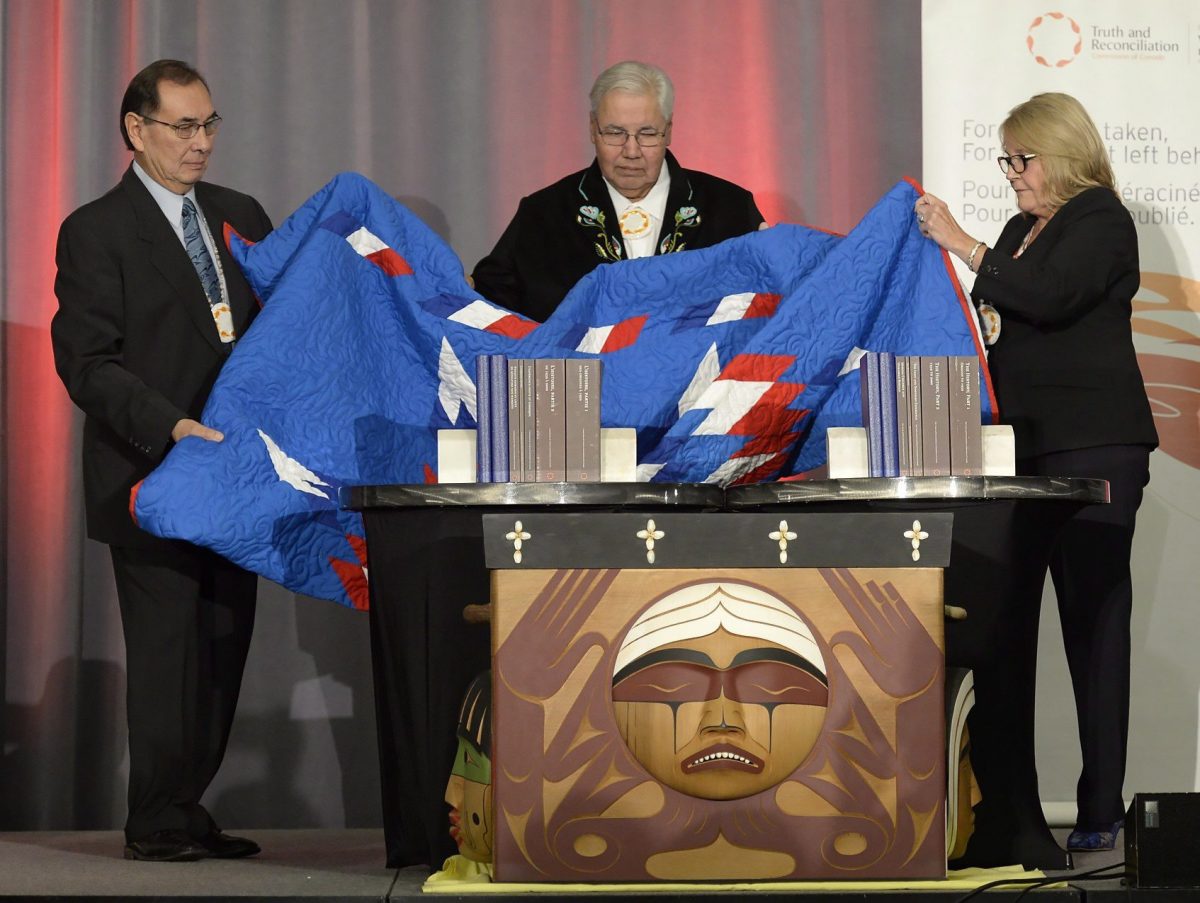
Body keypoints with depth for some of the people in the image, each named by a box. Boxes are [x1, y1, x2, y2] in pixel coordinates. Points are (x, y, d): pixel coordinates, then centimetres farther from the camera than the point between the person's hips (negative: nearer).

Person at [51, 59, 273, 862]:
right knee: (166, 653, -3)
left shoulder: (241, 216, 14)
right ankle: (158, 823, 6)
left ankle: (188, 812, 15)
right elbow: (88, 363, -11)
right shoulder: (97, 231, -4)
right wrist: (169, 425, -22)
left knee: (223, 650, 7)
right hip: (154, 479, -6)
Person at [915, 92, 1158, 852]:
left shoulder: (1102, 221, -5)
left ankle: (1101, 809, -2)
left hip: (1093, 447, -8)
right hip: (1026, 447, 8)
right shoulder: (1024, 228, 20)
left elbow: (1048, 297, -21)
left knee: (1095, 617, -5)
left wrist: (961, 245, -17)